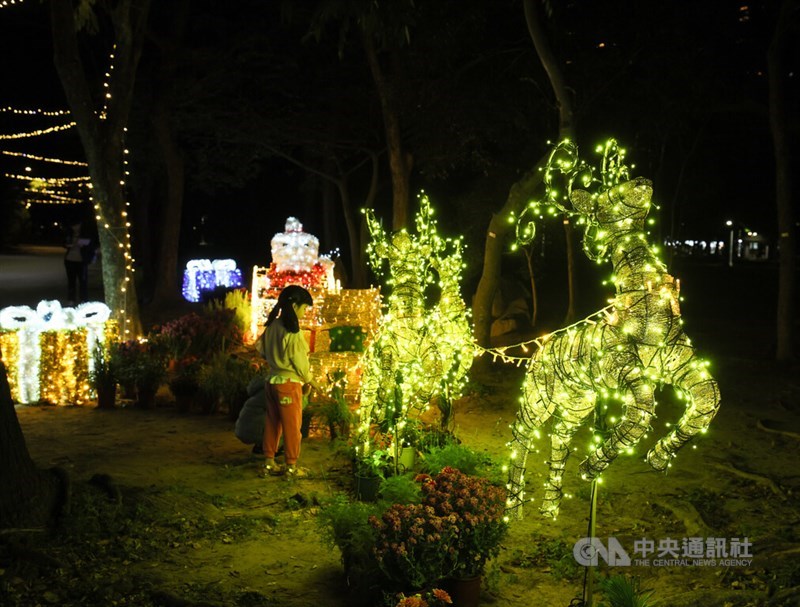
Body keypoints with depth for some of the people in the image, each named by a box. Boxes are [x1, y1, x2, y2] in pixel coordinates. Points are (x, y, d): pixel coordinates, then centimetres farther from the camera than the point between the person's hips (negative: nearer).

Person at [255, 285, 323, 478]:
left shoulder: (272, 326, 3)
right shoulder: (292, 331, -20)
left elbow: (261, 348, 13)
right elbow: (298, 361, -15)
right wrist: (311, 380, -1)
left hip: (272, 380, 8)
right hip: (289, 383, -8)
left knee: (272, 423, 15)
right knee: (292, 426, 4)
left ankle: (269, 462, 22)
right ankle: (291, 466, 12)